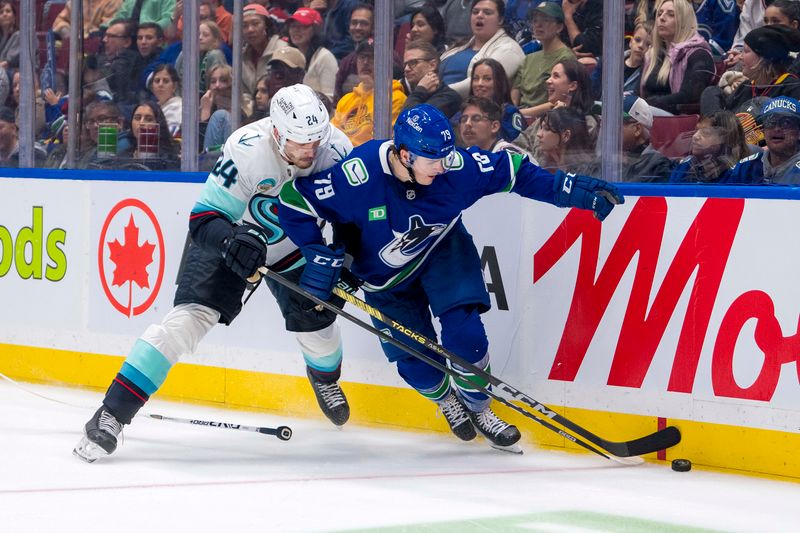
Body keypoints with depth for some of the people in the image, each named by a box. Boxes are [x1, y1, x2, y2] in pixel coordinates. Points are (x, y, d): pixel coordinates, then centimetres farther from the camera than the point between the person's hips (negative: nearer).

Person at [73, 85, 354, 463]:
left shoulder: (335, 148, -23)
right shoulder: (247, 150, -35)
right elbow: (203, 218, -31)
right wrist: (234, 238, -49)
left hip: (293, 247, 4)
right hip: (228, 236, -4)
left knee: (315, 318, -3)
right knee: (190, 316, -20)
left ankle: (325, 378, 38)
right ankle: (113, 413, -21)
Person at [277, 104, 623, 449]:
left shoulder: (458, 167, -29)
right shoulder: (357, 177, -36)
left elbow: (512, 170, -15)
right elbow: (293, 201, -26)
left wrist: (569, 189, -22)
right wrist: (320, 256, -27)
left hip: (443, 252, 1)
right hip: (384, 275, -1)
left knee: (465, 333, -16)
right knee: (414, 358, 1)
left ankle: (478, 410, 12)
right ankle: (448, 403, 36)